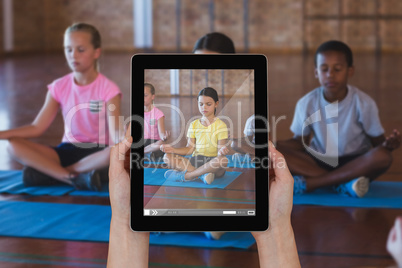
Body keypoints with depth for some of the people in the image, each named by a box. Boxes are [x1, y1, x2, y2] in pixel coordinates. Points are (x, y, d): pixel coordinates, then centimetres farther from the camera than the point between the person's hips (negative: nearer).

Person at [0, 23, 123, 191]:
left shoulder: (107, 89, -8)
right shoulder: (59, 87, 2)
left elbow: (115, 131, -19)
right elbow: (37, 128, -1)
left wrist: (123, 141, -44)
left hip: (97, 152, -3)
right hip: (67, 150, 3)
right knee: (14, 146, -19)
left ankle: (49, 172, -26)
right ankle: (75, 177, -30)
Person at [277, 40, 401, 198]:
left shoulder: (363, 103, -10)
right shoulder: (307, 103, -5)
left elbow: (377, 142, -5)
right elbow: (300, 142, 2)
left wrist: (388, 144, -29)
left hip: (355, 164, -1)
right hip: (318, 162, 1)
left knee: (383, 156, -34)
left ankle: (308, 183, -30)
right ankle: (343, 183, -29)